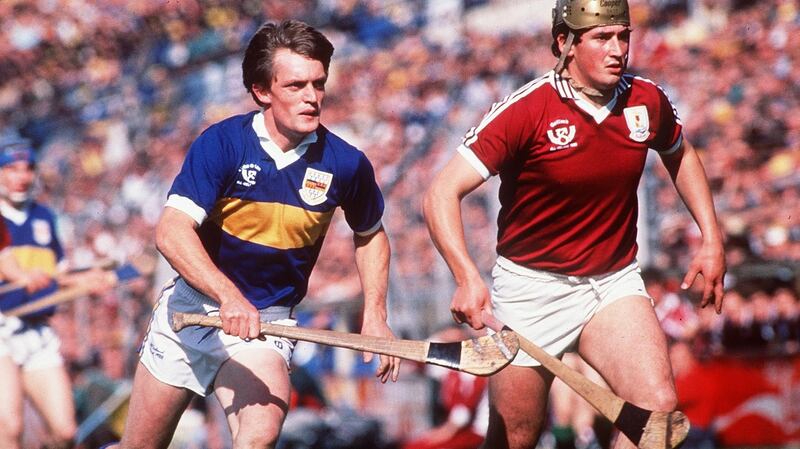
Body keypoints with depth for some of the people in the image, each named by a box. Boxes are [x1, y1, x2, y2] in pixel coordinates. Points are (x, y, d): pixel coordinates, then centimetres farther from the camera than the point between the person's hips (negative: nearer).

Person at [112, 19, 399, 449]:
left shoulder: (345, 163, -9)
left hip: (266, 321, 0)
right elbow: (171, 232, -27)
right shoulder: (221, 143, -16)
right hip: (193, 305, 0)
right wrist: (228, 296, -42)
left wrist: (375, 313, 0)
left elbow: (370, 235, 12)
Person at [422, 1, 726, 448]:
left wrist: (712, 239, 11)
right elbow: (442, 196, -23)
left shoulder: (647, 101, -3)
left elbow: (681, 156, 21)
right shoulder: (526, 110, -17)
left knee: (659, 407, -20)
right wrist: (468, 278, -37)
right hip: (531, 288, -3)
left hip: (616, 281, 3)